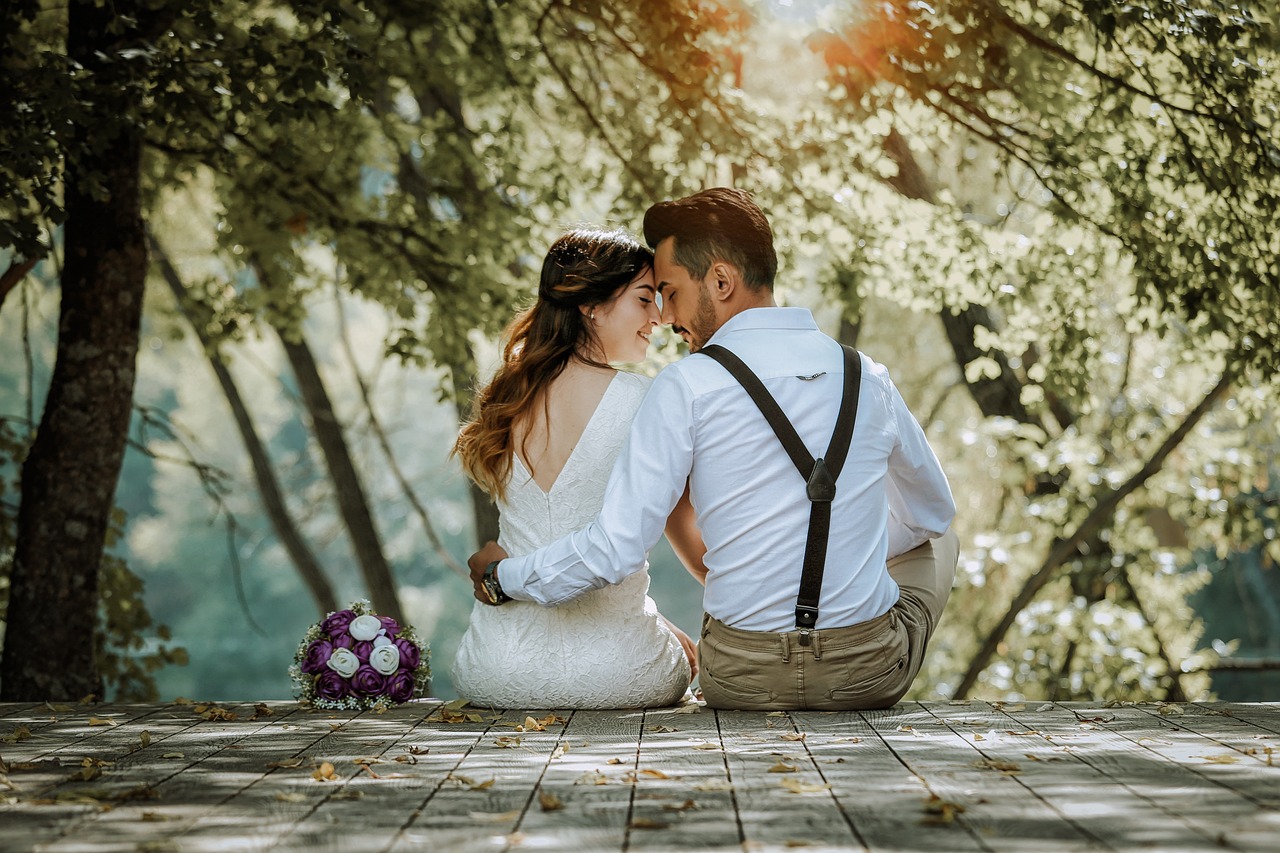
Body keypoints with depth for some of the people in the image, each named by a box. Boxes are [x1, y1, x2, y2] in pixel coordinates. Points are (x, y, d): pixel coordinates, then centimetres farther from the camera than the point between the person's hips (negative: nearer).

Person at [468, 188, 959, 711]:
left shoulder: (687, 387, -12)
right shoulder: (868, 378, 0)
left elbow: (616, 549, -14)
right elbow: (933, 511, 17)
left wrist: (502, 577, 3)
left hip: (742, 681, -1)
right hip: (870, 675, 1)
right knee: (936, 540, 34)